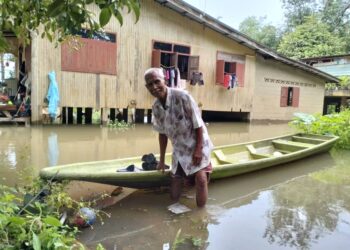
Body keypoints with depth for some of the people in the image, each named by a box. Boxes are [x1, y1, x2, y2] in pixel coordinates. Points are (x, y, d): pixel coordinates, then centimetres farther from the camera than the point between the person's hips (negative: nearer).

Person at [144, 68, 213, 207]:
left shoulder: (182, 97, -23)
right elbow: (162, 134, 6)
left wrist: (198, 149, -19)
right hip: (179, 150, 5)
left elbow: (198, 125, -17)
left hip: (197, 145, -5)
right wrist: (162, 160, 11)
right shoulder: (156, 108, -5)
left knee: (200, 179, -23)